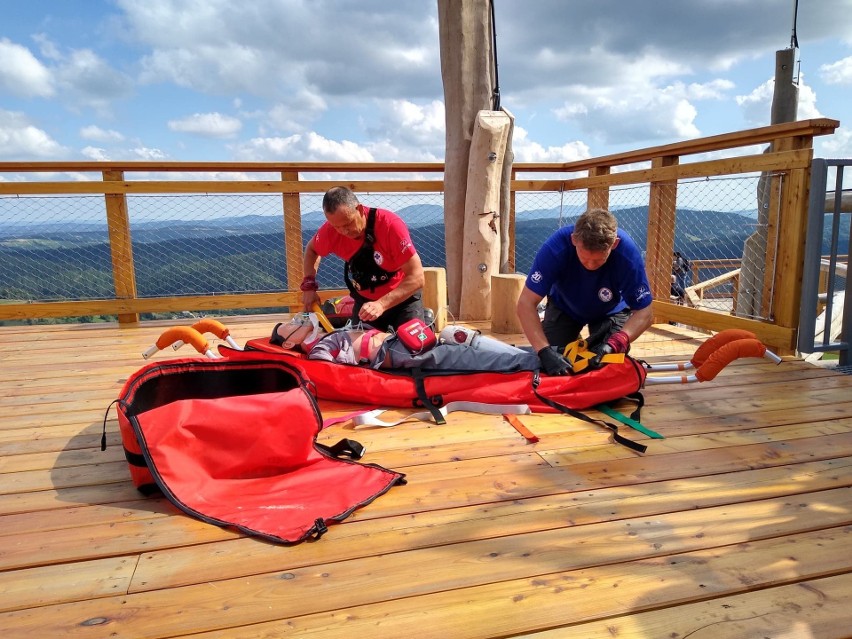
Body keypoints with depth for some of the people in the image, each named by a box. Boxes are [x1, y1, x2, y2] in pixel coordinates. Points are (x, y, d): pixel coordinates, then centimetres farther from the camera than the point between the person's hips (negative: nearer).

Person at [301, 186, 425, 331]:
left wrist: (381, 304, -41)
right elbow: (311, 250, 7)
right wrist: (309, 285, -8)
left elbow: (416, 277, -31)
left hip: (405, 297, -3)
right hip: (364, 300, 4)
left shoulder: (390, 224, -30)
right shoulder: (331, 230, -18)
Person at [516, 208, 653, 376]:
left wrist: (615, 343, -44)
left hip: (611, 311, 0)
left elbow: (644, 313, -25)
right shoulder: (556, 247, -37)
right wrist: (545, 351, -47)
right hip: (563, 307, 0)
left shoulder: (628, 254, -34)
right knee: (549, 367, -10)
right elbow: (526, 303, -35)